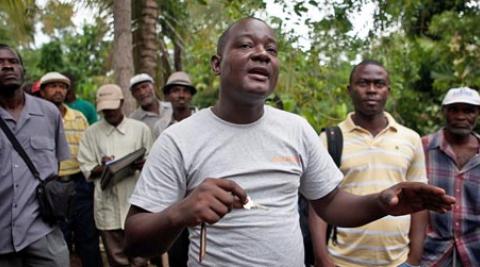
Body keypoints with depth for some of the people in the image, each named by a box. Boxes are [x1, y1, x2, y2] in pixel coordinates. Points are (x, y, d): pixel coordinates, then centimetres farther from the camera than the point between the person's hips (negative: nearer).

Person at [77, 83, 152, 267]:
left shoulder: (140, 129, 5)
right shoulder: (91, 133, 6)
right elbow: (86, 170, 4)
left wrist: (142, 165, -14)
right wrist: (102, 168, -16)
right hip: (108, 205, 1)